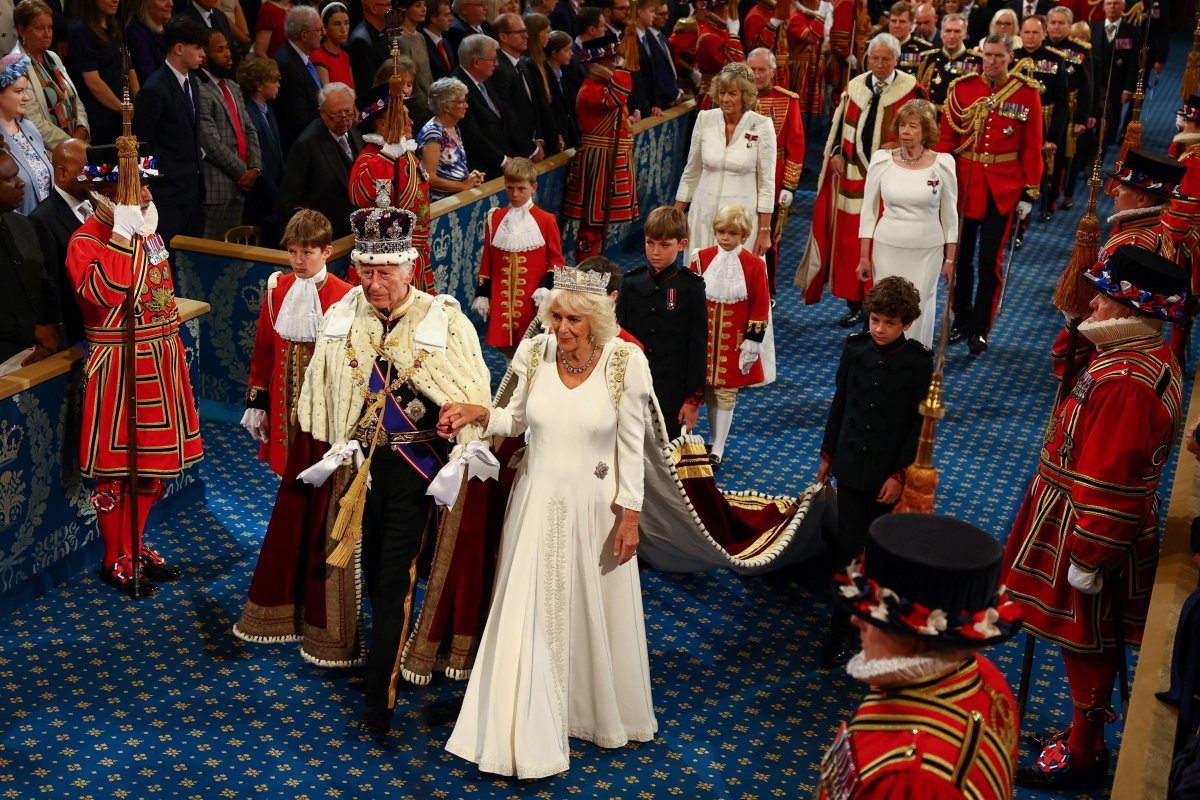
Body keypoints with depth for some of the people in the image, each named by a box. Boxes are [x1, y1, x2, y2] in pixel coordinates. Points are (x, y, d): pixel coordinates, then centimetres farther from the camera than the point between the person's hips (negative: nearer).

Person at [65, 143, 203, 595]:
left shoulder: (148, 234, 10)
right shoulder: (85, 242, -13)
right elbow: (103, 291, -32)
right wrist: (123, 236, -29)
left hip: (160, 360, 8)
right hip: (118, 366, -7)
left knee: (153, 461, 16)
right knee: (117, 467, 4)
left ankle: (135, 546, 32)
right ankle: (115, 561, 19)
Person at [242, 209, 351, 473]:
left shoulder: (344, 297, -12)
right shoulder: (277, 289, 1)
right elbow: (263, 348, 8)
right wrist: (256, 400, 9)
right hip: (283, 399, 4)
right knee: (288, 466, 13)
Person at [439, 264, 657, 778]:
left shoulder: (625, 362, -15)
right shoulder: (535, 353, -8)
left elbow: (631, 445, -8)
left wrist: (630, 514, -7)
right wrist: (477, 414, -11)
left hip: (594, 508, -2)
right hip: (537, 503, 2)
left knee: (594, 614, 15)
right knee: (528, 615, 6)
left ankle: (604, 715, 41)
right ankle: (526, 734, 23)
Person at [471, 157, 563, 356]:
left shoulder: (546, 220, -3)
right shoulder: (495, 218, 5)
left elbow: (556, 261, 1)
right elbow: (486, 261, 9)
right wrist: (482, 295, 6)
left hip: (532, 299, -2)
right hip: (501, 298, 3)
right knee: (502, 343, 5)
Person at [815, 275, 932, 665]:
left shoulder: (919, 361, -11)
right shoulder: (855, 346, -3)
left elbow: (919, 422, -8)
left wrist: (900, 474, -10)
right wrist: (827, 454, 10)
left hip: (890, 471, -2)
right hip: (852, 463, 2)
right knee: (847, 546, 5)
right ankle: (840, 629, 13)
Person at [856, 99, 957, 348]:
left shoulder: (942, 163, -4)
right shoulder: (882, 160, -3)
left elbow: (949, 214, 4)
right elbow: (868, 211, 3)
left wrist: (950, 258, 5)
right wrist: (864, 257, 3)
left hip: (927, 251, 0)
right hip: (887, 248, 1)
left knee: (920, 311, 4)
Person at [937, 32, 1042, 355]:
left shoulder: (1027, 93, -2)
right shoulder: (962, 88, -1)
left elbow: (1032, 146, -1)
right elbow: (946, 138, 1)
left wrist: (1030, 192, -3)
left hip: (1003, 187, -1)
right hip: (964, 182, 2)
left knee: (990, 259, 1)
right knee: (961, 254, 11)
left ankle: (981, 328, 13)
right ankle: (961, 320, 26)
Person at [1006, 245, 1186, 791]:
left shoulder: (1125, 382, -30)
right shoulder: (1151, 357, 4)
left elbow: (1109, 486, -27)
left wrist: (1087, 559, -20)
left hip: (1088, 535, -10)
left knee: (1086, 643, 7)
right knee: (1091, 642, 23)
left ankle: (1082, 756, 25)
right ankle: (1086, 730, 40)